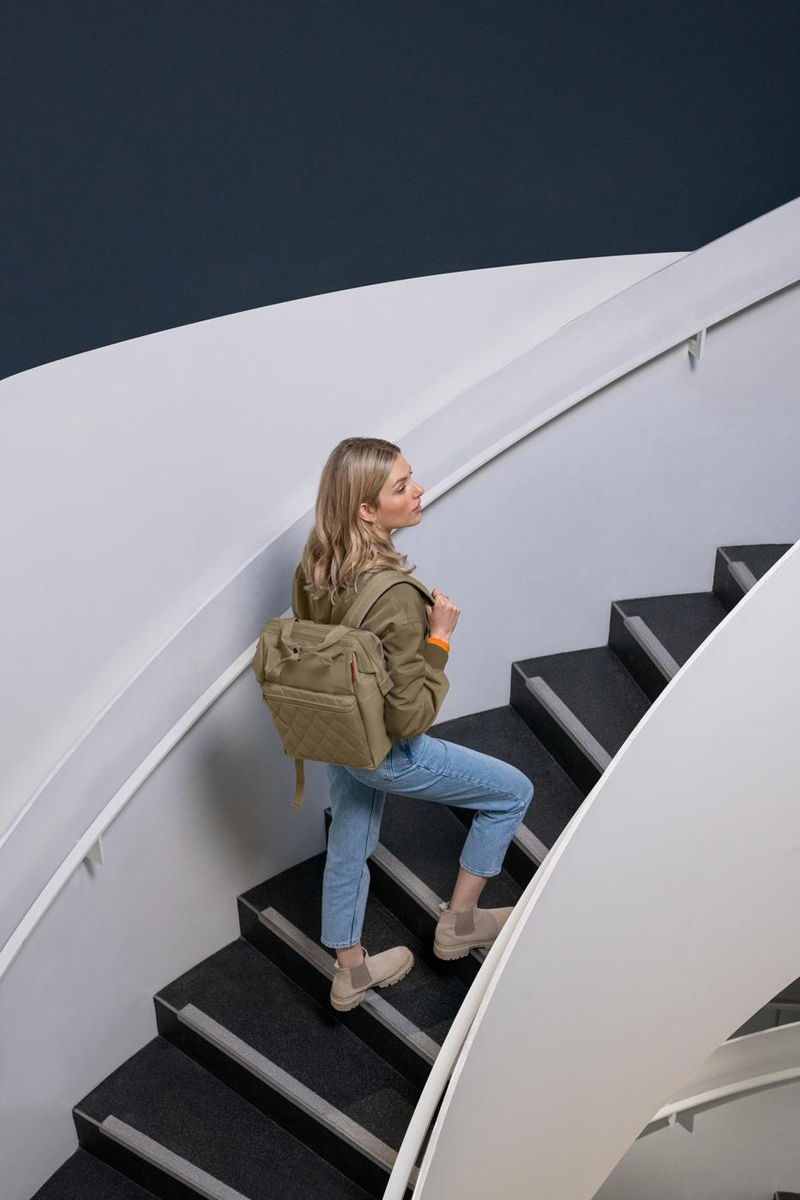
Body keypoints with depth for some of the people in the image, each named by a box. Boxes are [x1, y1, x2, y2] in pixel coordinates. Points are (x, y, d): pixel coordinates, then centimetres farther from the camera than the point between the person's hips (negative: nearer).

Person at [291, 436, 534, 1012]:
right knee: (514, 791, 14)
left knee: (348, 847, 25)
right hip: (387, 754, -7)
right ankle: (458, 923, 27)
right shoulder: (395, 598, -36)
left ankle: (350, 970, 45)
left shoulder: (313, 568, -12)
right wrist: (439, 638, -23)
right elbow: (411, 718, -29)